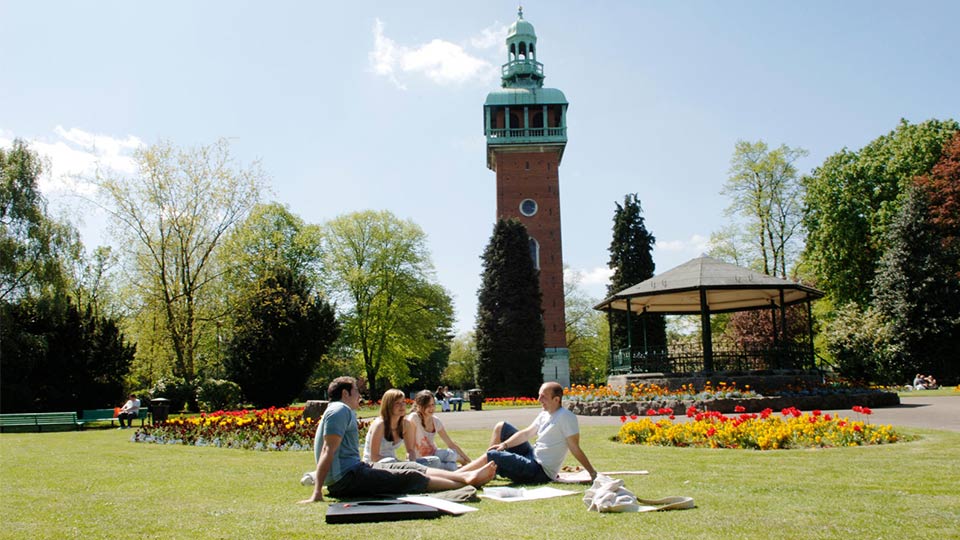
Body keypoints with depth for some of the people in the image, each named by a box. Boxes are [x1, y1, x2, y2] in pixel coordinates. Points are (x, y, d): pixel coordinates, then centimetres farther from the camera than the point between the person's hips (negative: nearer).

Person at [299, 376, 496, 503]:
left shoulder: (345, 412, 21)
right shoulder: (340, 410, -12)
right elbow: (328, 451, -21)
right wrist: (317, 493, -28)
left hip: (355, 469, 10)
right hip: (346, 478, -10)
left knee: (416, 469, 6)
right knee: (412, 478, -10)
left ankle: (465, 475, 5)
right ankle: (467, 483, -4)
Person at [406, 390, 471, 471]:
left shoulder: (436, 421, -1)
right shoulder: (413, 418, -19)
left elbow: (451, 443, 4)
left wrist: (468, 461, 4)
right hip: (419, 459, -5)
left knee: (452, 454, -26)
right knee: (435, 461, -35)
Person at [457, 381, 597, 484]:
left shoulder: (566, 417, -19)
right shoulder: (544, 414, 8)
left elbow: (575, 448, -19)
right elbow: (526, 433, 10)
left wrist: (593, 473, -20)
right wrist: (504, 445, -3)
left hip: (540, 472, -10)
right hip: (532, 455, 10)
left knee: (492, 455, -21)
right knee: (501, 427, 13)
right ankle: (485, 468, 11)